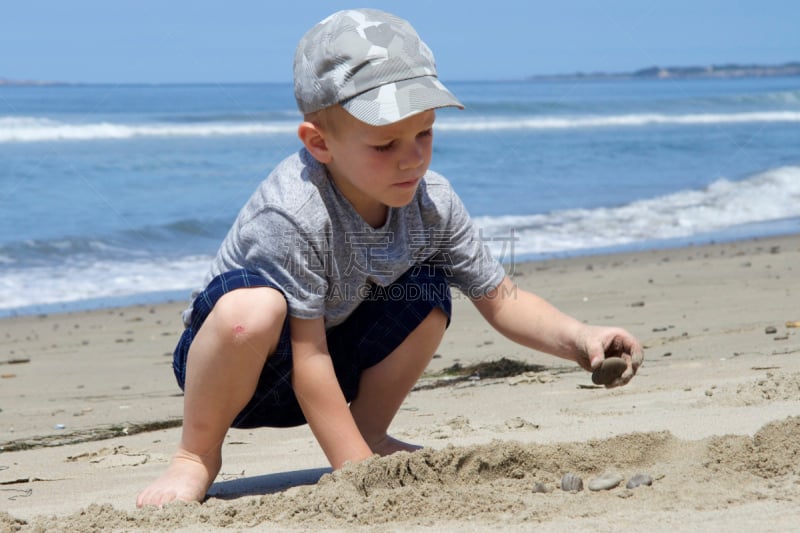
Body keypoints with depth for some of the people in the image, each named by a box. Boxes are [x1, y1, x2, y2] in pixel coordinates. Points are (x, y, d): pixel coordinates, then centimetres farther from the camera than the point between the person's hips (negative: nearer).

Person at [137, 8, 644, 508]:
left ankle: (370, 435, 6)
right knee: (252, 307, -38)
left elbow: (499, 297, -3)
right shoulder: (293, 216, -32)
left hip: (336, 359, 6)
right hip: (241, 364, -6)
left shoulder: (431, 202, -12)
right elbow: (307, 359, -28)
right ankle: (197, 456, -13)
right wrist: (356, 470, -28)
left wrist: (578, 338, -21)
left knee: (426, 293, -13)